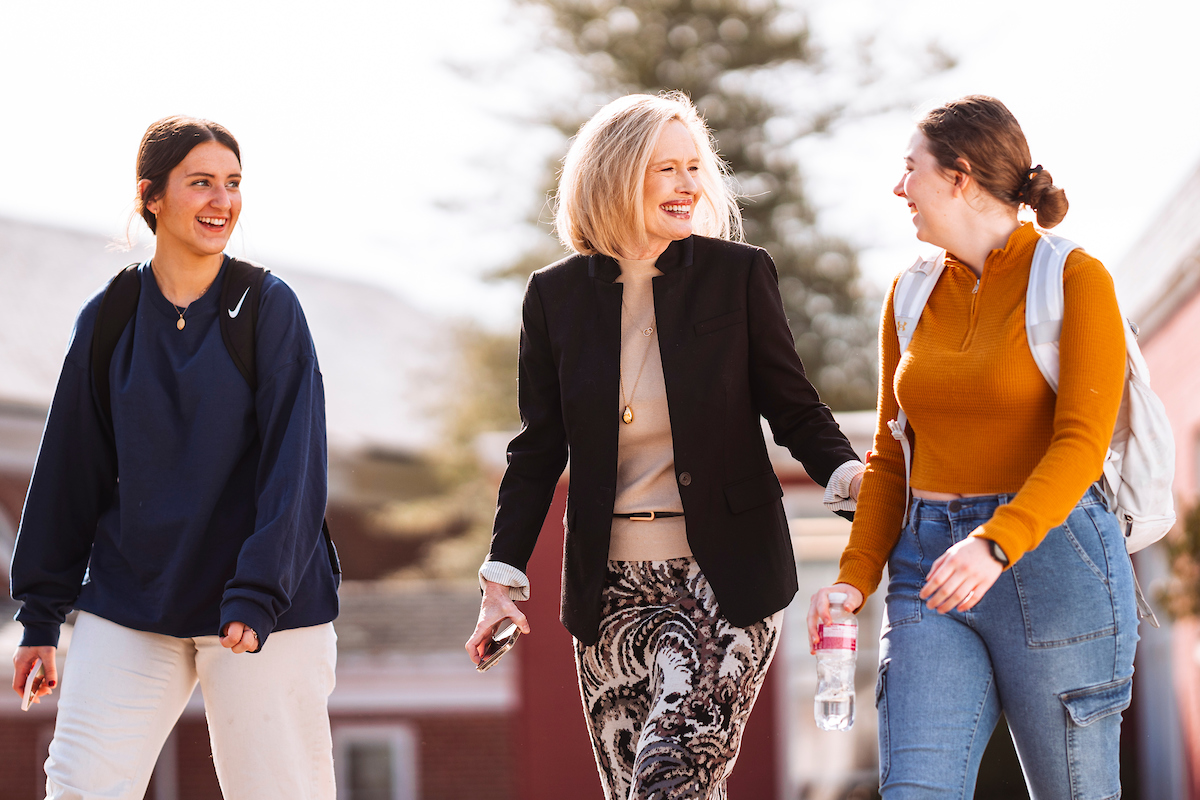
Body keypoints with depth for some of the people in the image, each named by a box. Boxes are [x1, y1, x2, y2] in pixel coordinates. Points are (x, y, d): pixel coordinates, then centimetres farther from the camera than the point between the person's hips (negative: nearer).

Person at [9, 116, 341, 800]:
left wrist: (258, 594, -20)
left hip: (265, 612, -2)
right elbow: (69, 474, 11)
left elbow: (294, 466, -9)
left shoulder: (270, 308, -2)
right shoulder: (106, 321, 5)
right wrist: (41, 616, 11)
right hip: (128, 606, 2)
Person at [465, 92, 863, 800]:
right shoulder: (557, 296, 6)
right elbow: (539, 450, 10)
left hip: (724, 579, -3)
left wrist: (850, 475, -16)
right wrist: (503, 578, 4)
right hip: (612, 589, 3)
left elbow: (794, 410, 4)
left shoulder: (739, 275, 0)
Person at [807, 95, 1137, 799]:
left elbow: (1082, 445, -15)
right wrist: (855, 579, -1)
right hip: (932, 573, 4)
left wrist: (996, 545, -30)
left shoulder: (1076, 280, -5)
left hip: (1055, 564, -4)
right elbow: (891, 457, 14)